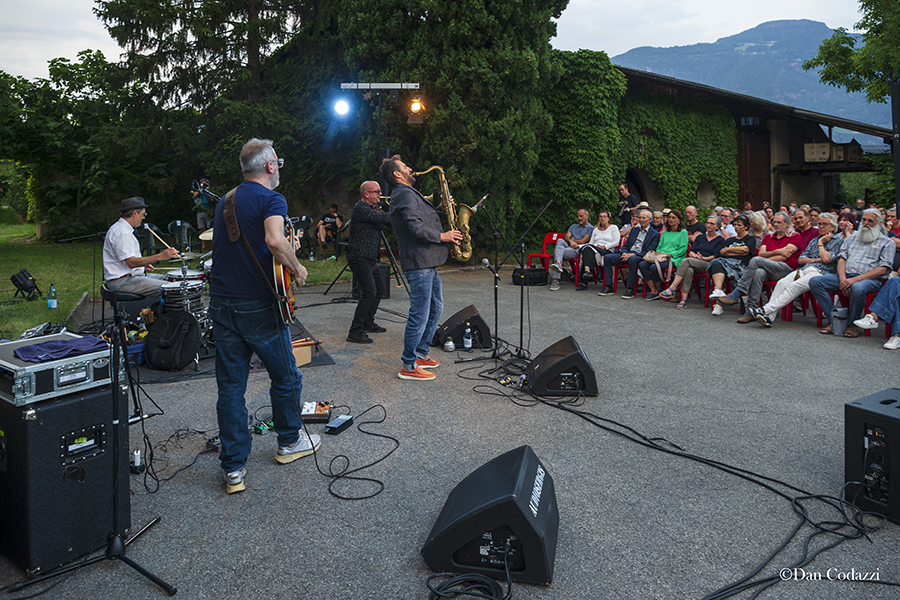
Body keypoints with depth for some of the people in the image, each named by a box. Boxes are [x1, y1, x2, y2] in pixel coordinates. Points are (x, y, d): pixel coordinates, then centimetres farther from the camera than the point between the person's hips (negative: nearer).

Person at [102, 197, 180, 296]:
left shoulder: (122, 228, 17)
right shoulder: (122, 233, -18)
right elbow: (131, 262, -26)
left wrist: (143, 266, 12)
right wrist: (160, 256, -29)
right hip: (121, 282, -11)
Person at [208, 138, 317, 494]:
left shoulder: (225, 201, 15)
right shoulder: (271, 199, -9)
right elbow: (274, 239, -28)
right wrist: (296, 268, -13)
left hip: (221, 304, 7)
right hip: (258, 305, -6)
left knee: (230, 386, 8)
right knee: (285, 377, 15)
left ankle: (234, 468, 11)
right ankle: (290, 442, 32)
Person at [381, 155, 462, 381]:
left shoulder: (408, 193, 22)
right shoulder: (405, 194, -13)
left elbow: (425, 219, 22)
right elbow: (417, 228, -23)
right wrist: (442, 236, -12)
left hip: (428, 262, 11)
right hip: (418, 263, -11)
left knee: (435, 308, 19)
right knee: (420, 314, -7)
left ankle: (420, 354, 28)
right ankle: (408, 366, 1)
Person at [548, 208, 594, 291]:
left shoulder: (591, 228, 13)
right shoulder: (573, 226, 33)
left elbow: (582, 241, -2)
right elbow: (566, 236, 13)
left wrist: (571, 241, 6)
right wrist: (571, 241, -9)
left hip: (578, 250, -5)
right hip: (567, 246, 5)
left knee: (557, 251, -32)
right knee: (560, 240, -31)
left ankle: (555, 280, -47)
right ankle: (558, 263, -57)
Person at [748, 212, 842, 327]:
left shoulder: (838, 241, 9)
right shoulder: (814, 241, 29)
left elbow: (826, 259, -8)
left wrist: (821, 243, 5)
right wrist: (816, 260, 2)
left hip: (820, 273, -6)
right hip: (804, 270, 6)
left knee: (794, 286, -31)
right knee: (782, 283, -24)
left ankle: (765, 309, -40)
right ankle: (768, 317, -36)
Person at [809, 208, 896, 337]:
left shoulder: (887, 243, 8)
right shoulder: (852, 238, 23)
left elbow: (883, 269, -4)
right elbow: (842, 259, 13)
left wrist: (856, 279, -18)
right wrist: (842, 278, -9)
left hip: (870, 279, -5)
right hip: (846, 276, 5)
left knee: (857, 288, -42)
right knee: (815, 281, -19)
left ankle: (853, 325, -20)